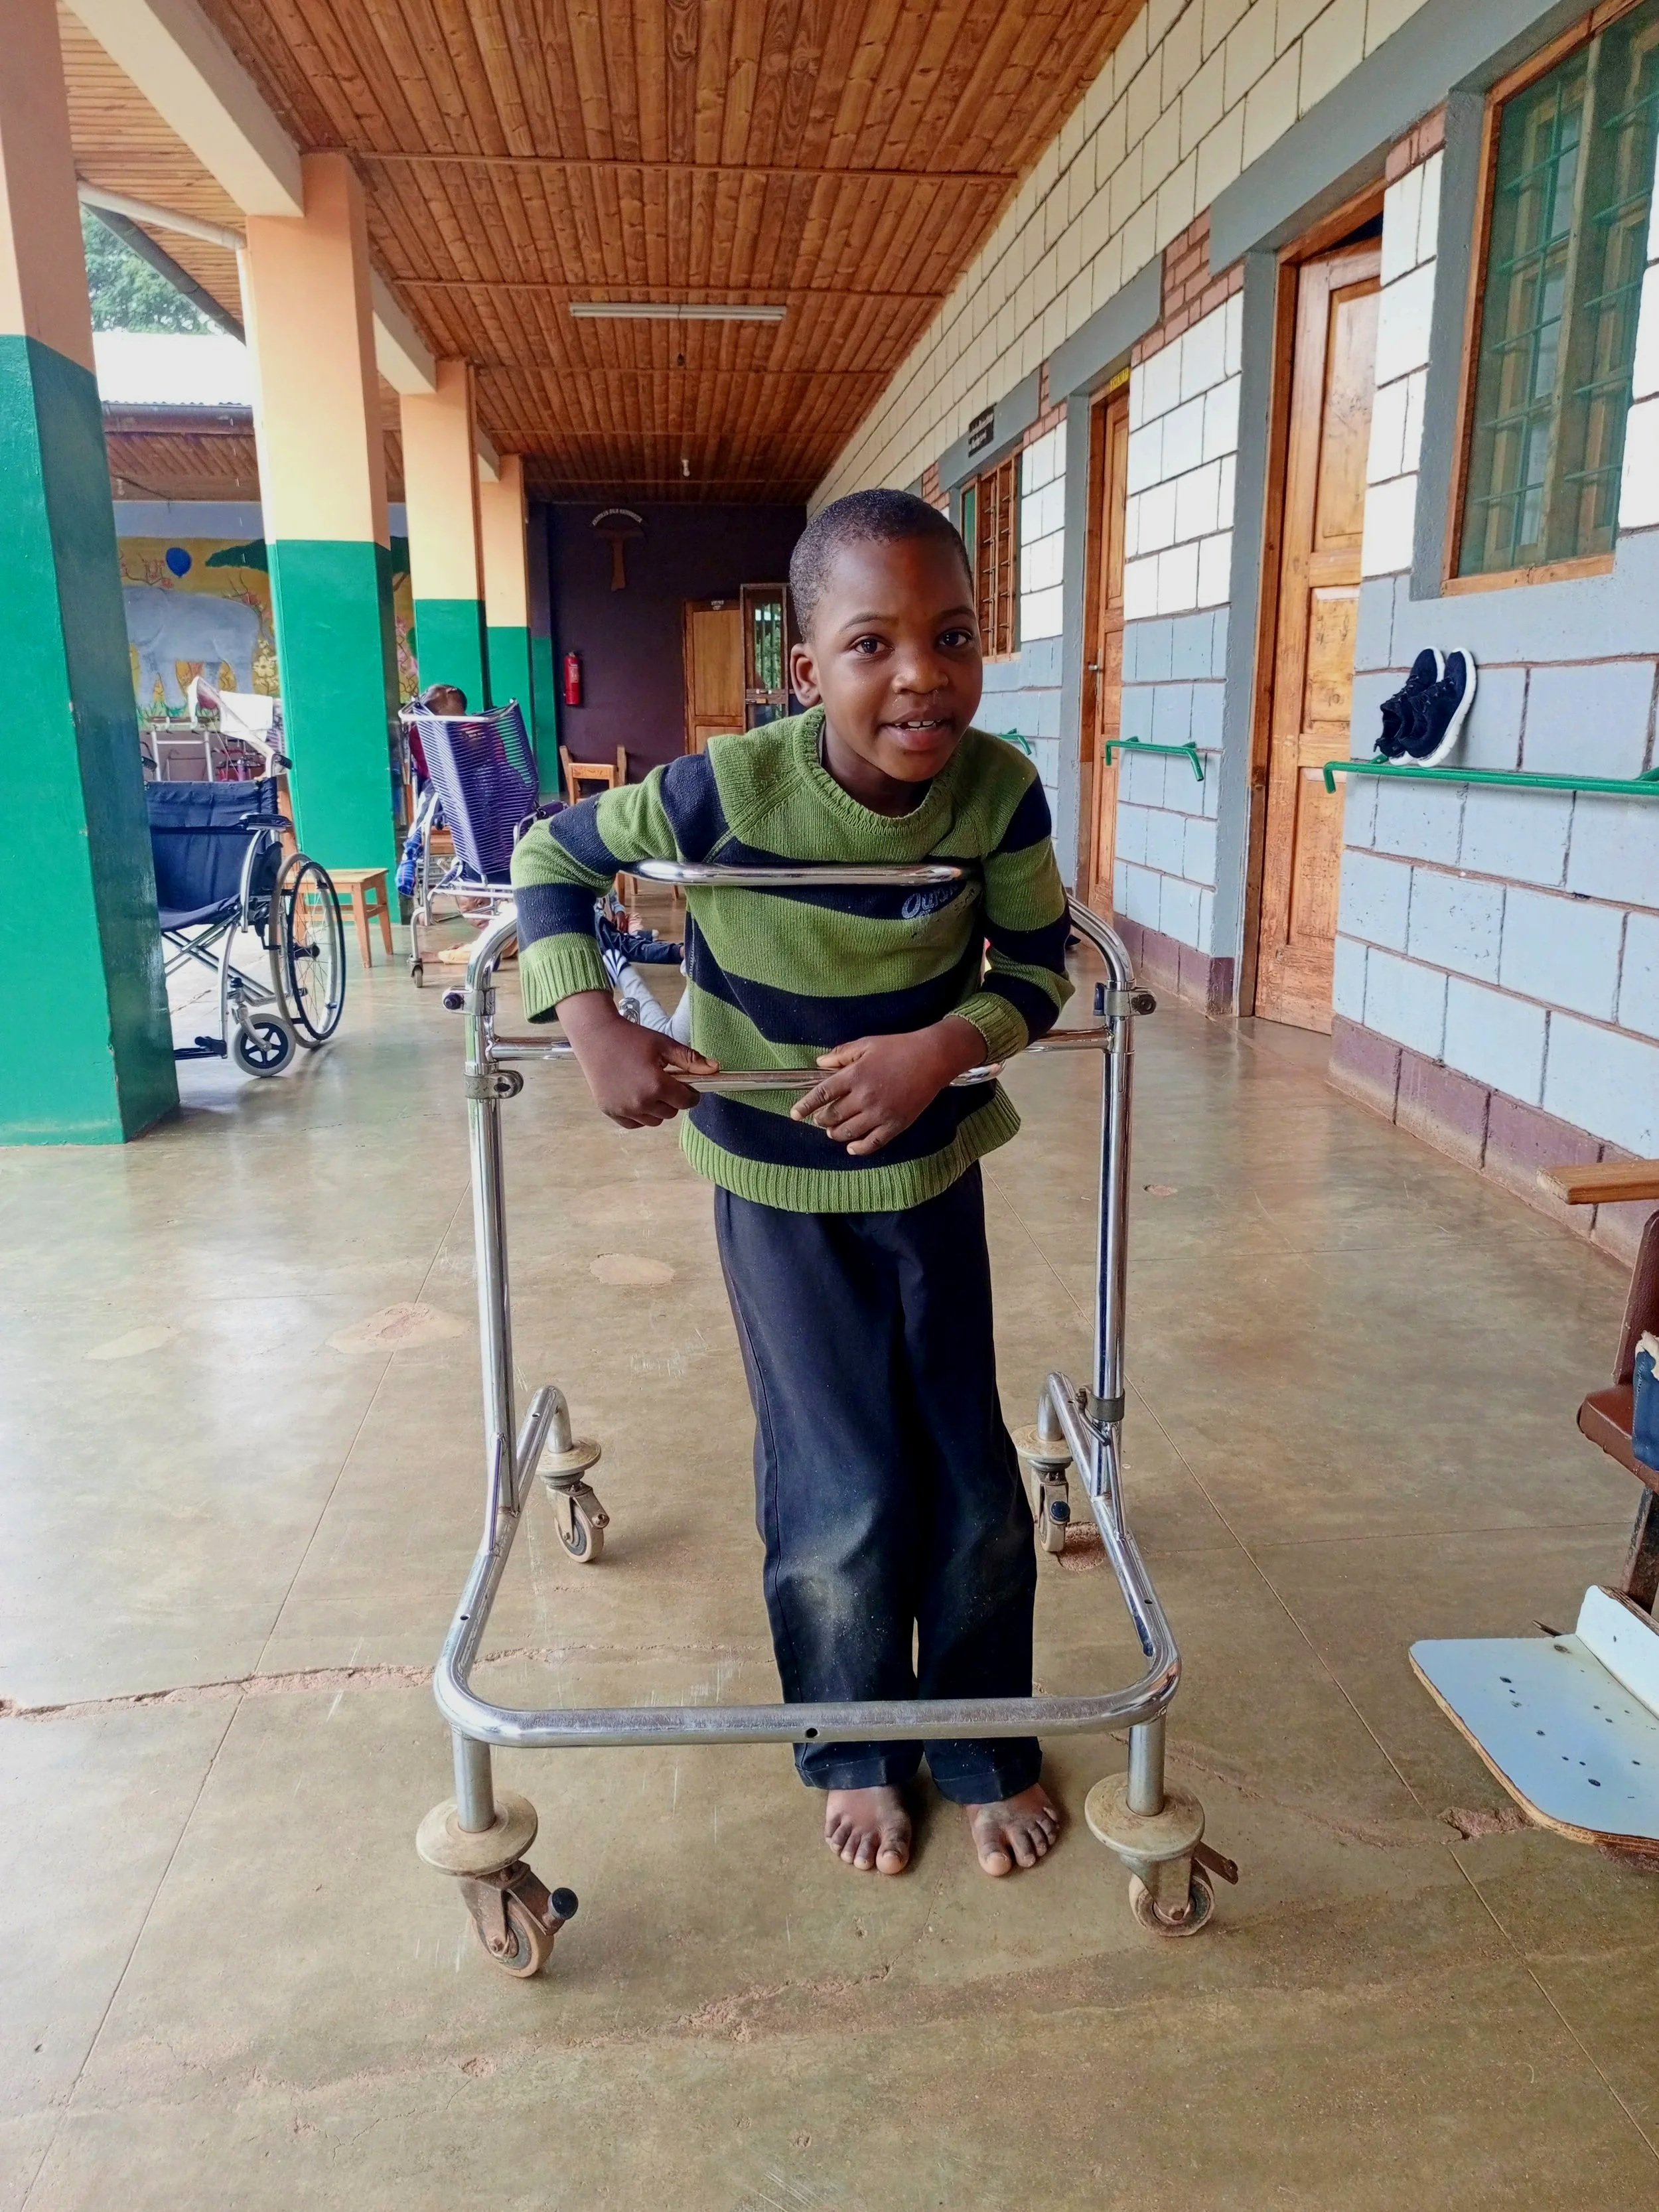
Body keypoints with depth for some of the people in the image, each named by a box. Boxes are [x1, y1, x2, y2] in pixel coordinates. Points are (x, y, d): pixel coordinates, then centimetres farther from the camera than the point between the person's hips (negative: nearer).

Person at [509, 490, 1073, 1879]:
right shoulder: (728, 792, -24)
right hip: (778, 1187, -2)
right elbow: (556, 856, -9)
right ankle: (855, 1754, 31)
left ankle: (987, 1749, 36)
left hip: (933, 1169, 3)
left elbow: (1038, 963, -5)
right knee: (846, 1501, 2)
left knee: (975, 1488, 9)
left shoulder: (1000, 790, -18)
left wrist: (942, 1048, -25)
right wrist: (599, 1031, -21)